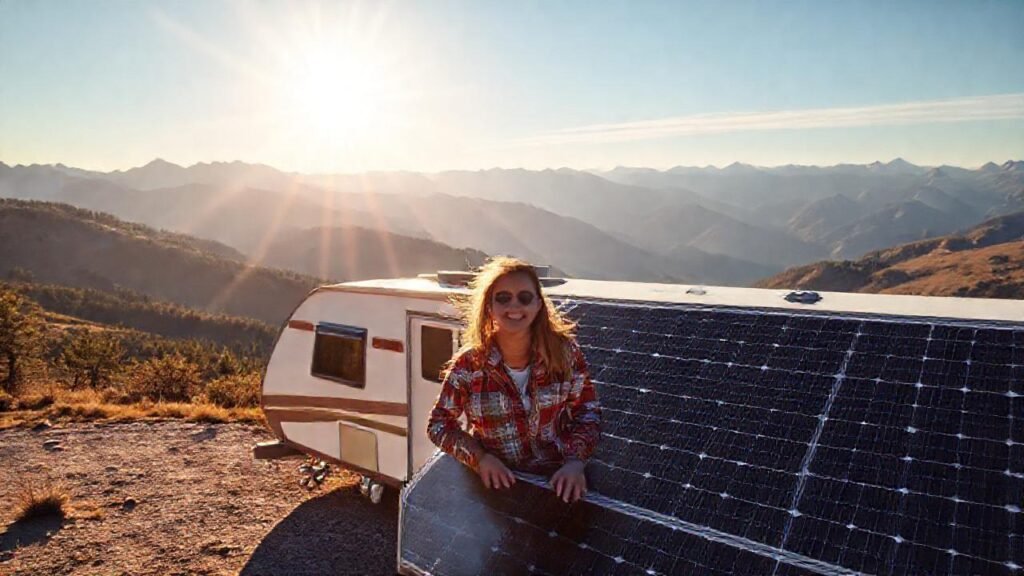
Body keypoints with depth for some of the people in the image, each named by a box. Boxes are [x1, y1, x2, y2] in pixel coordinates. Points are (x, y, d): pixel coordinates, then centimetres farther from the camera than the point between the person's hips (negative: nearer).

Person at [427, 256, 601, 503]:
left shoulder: (563, 350, -10)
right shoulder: (469, 363, -12)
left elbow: (587, 411, 0)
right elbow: (439, 423, -2)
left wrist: (576, 461, -16)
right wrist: (480, 457, -17)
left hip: (556, 481, 1)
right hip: (497, 483, 0)